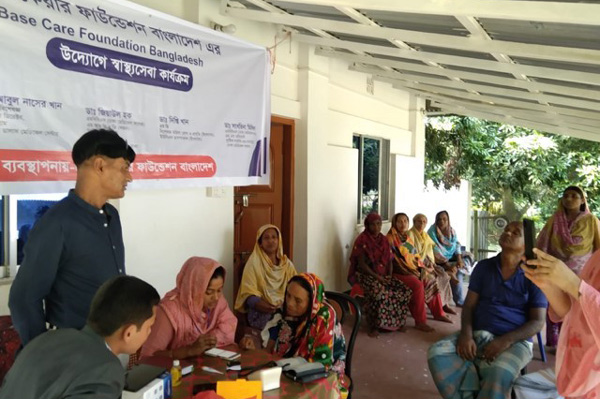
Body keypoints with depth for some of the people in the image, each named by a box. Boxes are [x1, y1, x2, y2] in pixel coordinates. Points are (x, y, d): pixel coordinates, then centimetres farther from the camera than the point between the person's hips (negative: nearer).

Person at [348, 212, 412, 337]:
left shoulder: (384, 240, 11)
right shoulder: (362, 240, -8)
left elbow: (389, 260, 13)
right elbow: (361, 264, -13)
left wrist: (389, 276, -4)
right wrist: (376, 276, -19)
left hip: (384, 275, 6)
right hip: (366, 275, -6)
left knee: (404, 290, -14)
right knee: (378, 292, -36)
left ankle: (397, 322, 2)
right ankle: (374, 326, -23)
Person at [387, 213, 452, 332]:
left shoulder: (408, 238, 16)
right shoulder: (391, 238, -9)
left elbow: (415, 256, 19)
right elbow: (393, 259, -15)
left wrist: (424, 267, 4)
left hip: (413, 269, 8)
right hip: (400, 272, -8)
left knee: (431, 280, -4)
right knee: (417, 285, -29)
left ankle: (438, 313, 12)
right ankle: (420, 322, -23)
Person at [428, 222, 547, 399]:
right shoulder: (483, 267, 11)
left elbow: (537, 322, -4)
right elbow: (469, 305, 7)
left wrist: (506, 341, -19)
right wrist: (466, 334, -13)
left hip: (515, 341, -3)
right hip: (477, 335, 4)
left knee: (498, 373, -36)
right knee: (437, 352, -23)